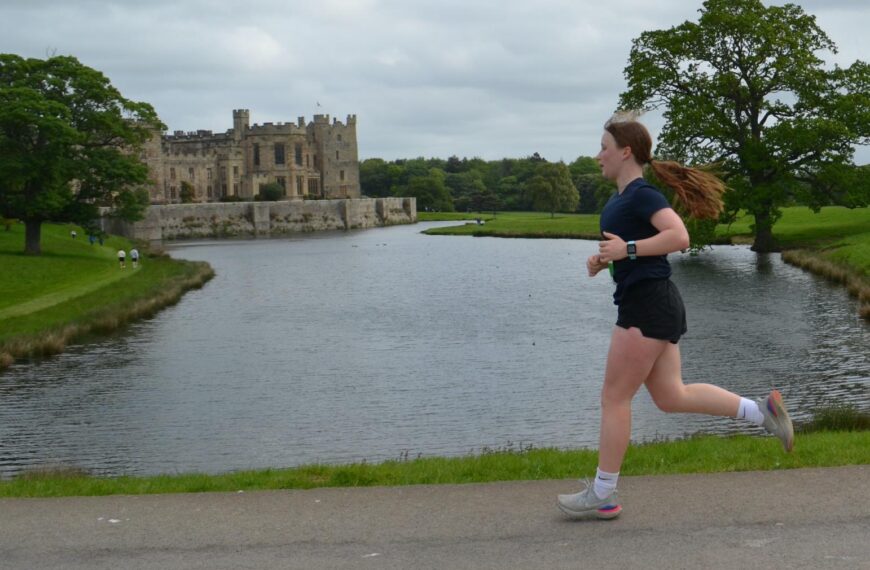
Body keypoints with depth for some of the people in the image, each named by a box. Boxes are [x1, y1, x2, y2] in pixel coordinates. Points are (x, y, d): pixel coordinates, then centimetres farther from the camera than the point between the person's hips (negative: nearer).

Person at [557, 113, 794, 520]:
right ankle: (761, 411, 13)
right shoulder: (622, 197, 17)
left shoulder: (641, 194, -12)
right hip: (653, 307, 10)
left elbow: (679, 236, -24)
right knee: (672, 397, 13)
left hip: (647, 307, -10)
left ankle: (602, 495, 4)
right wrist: (604, 259, 12)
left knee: (614, 398, -3)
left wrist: (626, 249, -24)